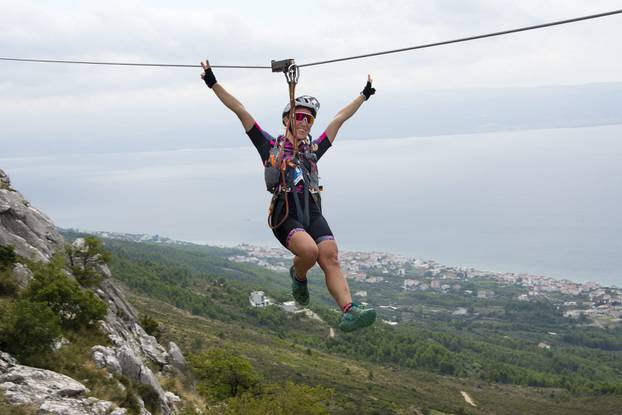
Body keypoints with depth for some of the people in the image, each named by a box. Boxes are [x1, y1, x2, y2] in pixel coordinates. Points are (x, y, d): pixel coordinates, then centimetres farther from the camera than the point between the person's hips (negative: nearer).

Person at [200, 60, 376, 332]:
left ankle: (349, 312, -32)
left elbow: (340, 118, 30)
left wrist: (364, 95, 40)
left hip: (313, 213, 4)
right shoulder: (271, 146, 11)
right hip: (285, 215, -4)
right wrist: (213, 84, 5)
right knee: (309, 250, -30)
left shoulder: (313, 149, 22)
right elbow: (241, 112, 7)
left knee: (331, 257, -20)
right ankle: (298, 276, 4)